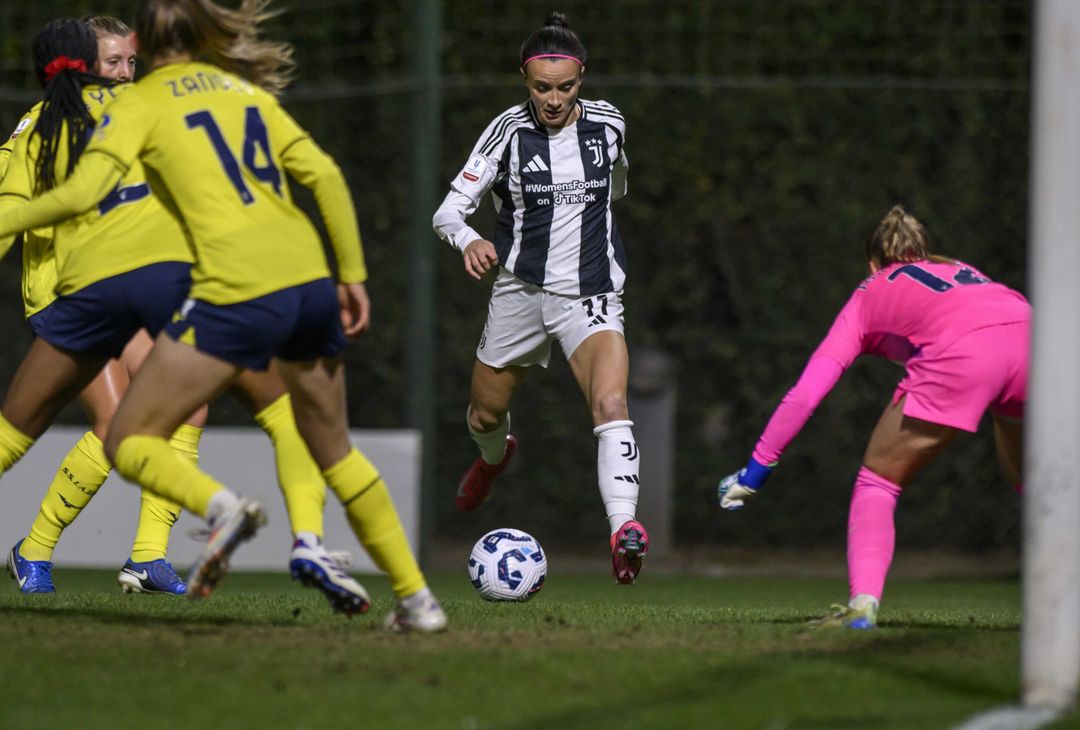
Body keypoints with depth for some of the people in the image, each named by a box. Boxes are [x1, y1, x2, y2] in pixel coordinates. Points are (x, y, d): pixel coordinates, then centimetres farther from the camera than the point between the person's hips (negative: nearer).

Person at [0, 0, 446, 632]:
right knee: (333, 447, 24)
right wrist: (353, 275, 15)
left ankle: (221, 506, -25)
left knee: (129, 442, 4)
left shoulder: (140, 104, 5)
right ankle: (416, 596, 18)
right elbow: (325, 175, 13)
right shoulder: (245, 89, 20)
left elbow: (83, 193, -7)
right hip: (310, 276, 6)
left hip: (238, 290, -6)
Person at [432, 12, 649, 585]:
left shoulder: (608, 124, -5)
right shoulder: (509, 131, -11)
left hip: (591, 296, -1)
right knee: (485, 416, 19)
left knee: (611, 403, -27)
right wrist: (468, 241, -35)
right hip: (521, 290, 1)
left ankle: (624, 528, -39)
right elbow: (449, 209, -14)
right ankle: (493, 457, 57)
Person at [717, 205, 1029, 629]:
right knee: (1028, 479, 26)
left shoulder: (871, 294, 29)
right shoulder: (962, 272, 40)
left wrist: (757, 468, 28)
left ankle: (863, 604, -3)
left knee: (878, 481, 12)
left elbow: (804, 395, 22)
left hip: (960, 354, -4)